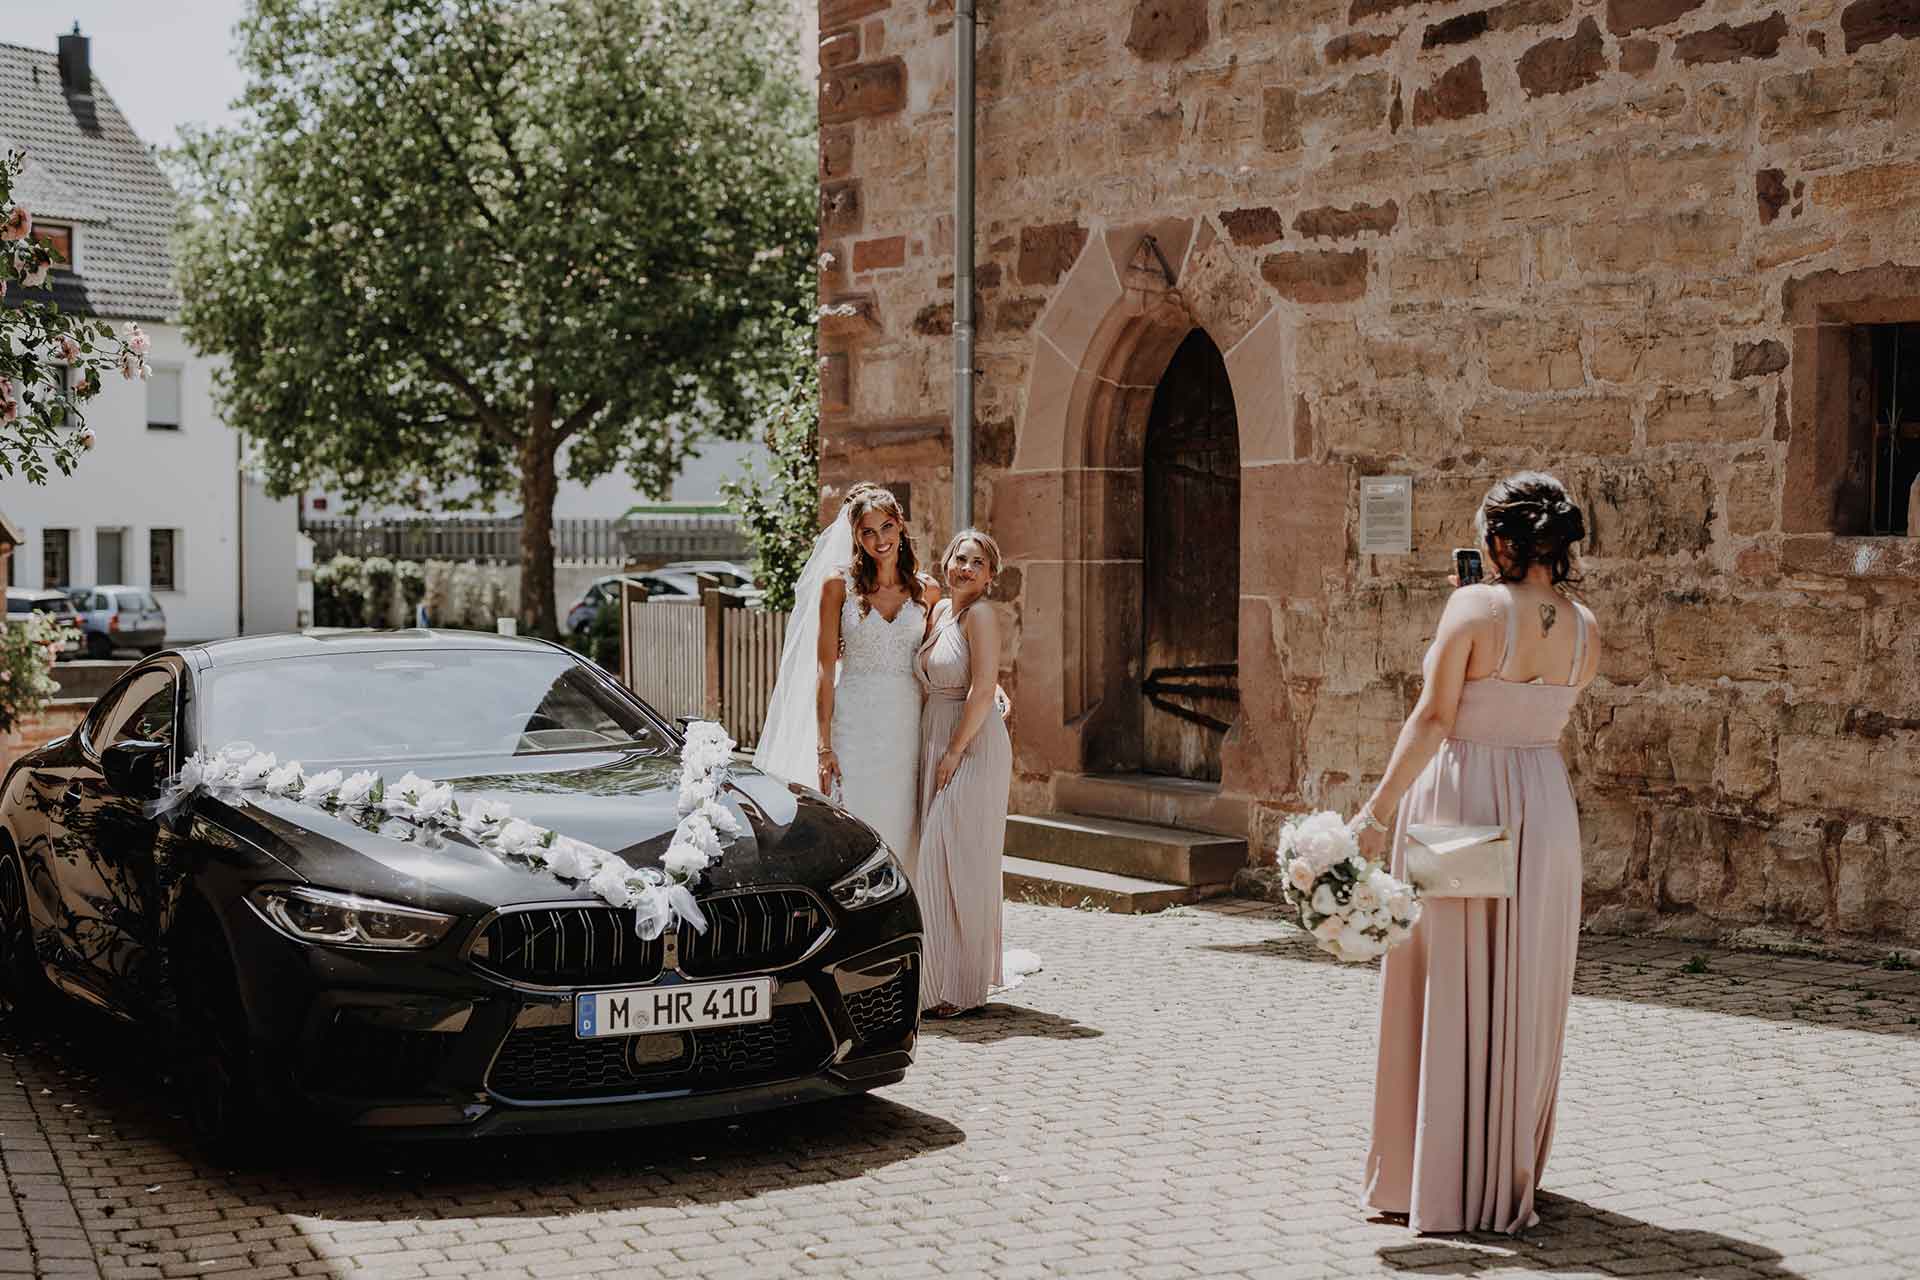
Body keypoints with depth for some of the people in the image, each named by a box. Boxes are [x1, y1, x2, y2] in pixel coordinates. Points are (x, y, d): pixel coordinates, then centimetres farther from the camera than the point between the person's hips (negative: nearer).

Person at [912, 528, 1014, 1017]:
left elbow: (983, 690, -19)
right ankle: (941, 980, 19)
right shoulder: (939, 611, 13)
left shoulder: (979, 614, -12)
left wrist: (954, 751, -18)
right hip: (934, 742, 9)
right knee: (937, 860, 11)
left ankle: (961, 987, -1)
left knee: (958, 862, -8)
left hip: (971, 747, -9)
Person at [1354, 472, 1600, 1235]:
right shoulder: (1585, 630, 4)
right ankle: (1505, 1178, 22)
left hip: (1457, 800, -4)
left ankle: (1431, 1175, 11)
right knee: (1523, 1001, 12)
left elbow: (1432, 720, -16)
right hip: (1543, 807, 4)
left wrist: (1378, 811, -14)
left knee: (1444, 997, 4)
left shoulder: (1475, 607, -12)